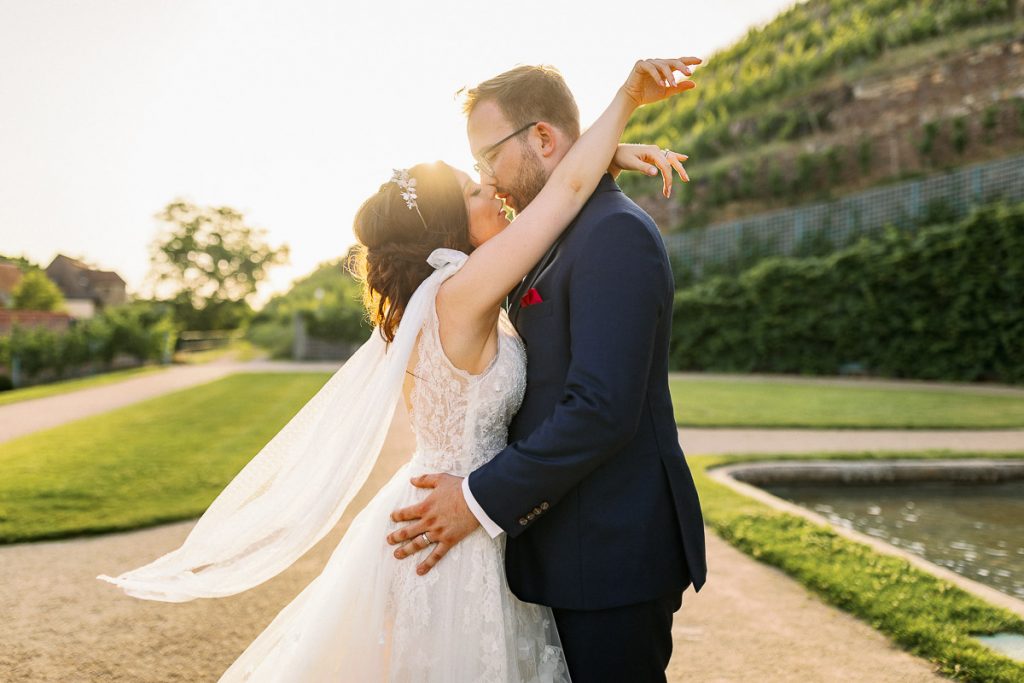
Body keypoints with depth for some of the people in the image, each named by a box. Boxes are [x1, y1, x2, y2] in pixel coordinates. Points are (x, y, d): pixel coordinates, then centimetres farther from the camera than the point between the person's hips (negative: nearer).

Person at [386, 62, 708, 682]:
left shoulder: (616, 233, -18)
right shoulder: (568, 237, 14)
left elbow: (602, 409, -25)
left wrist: (481, 499, -19)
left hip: (614, 550, -9)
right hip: (578, 544, 9)